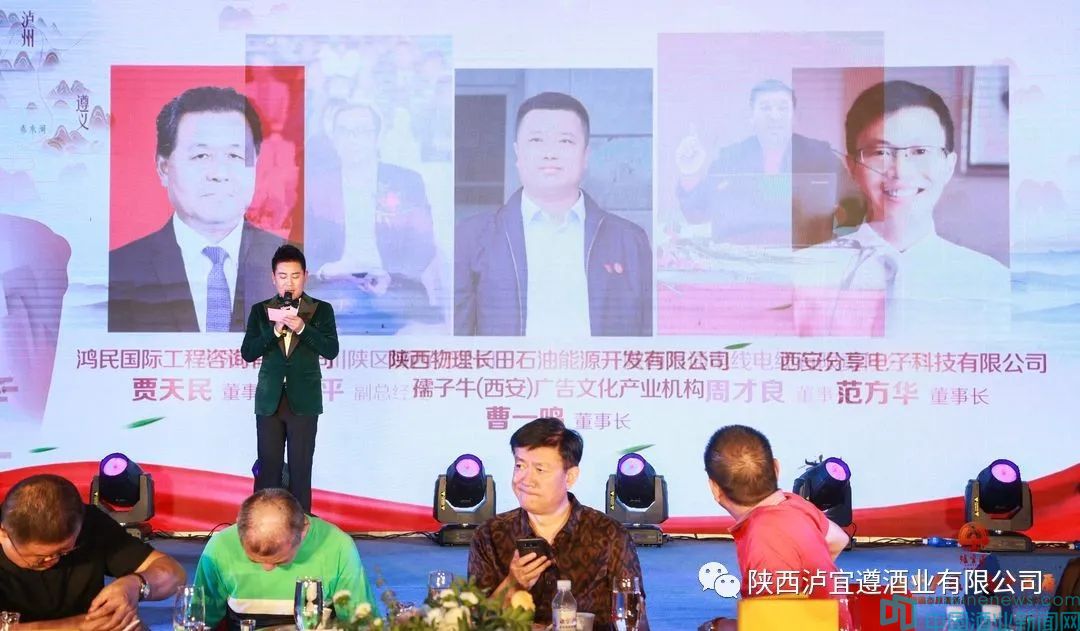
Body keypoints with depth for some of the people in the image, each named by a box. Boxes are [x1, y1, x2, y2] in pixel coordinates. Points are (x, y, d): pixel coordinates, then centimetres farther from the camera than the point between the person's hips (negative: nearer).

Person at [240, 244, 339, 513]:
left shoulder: (321, 310, 2)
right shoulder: (260, 310, 6)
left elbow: (331, 350, -10)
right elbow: (247, 353, -3)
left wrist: (302, 327, -22)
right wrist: (275, 330, -17)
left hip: (304, 400, -1)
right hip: (269, 400, 2)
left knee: (300, 468, 1)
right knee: (268, 467, 4)